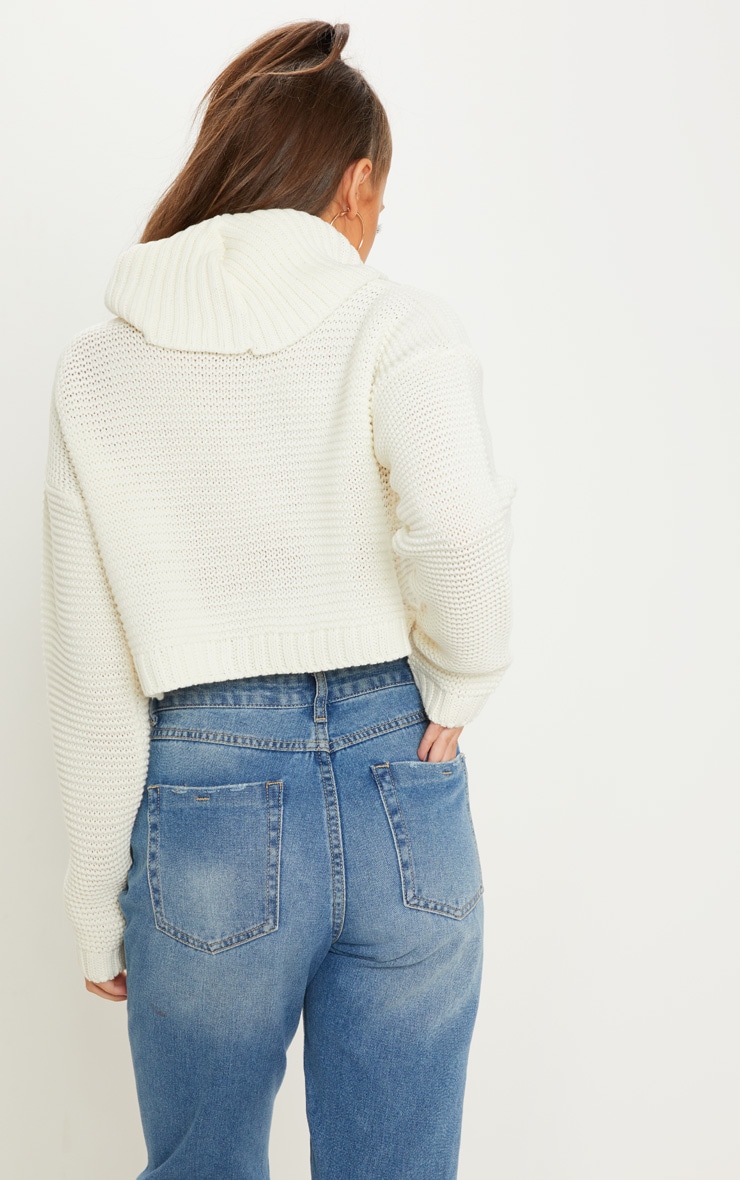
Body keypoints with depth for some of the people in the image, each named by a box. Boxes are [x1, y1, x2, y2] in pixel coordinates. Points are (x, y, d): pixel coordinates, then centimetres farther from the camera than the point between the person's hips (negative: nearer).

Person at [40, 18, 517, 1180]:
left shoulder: (96, 369, 2)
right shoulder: (399, 322, -4)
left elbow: (92, 674, 1)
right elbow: (458, 518, -26)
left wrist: (97, 905, 9)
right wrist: (456, 689, -6)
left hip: (206, 809, 1)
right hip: (401, 798, 0)